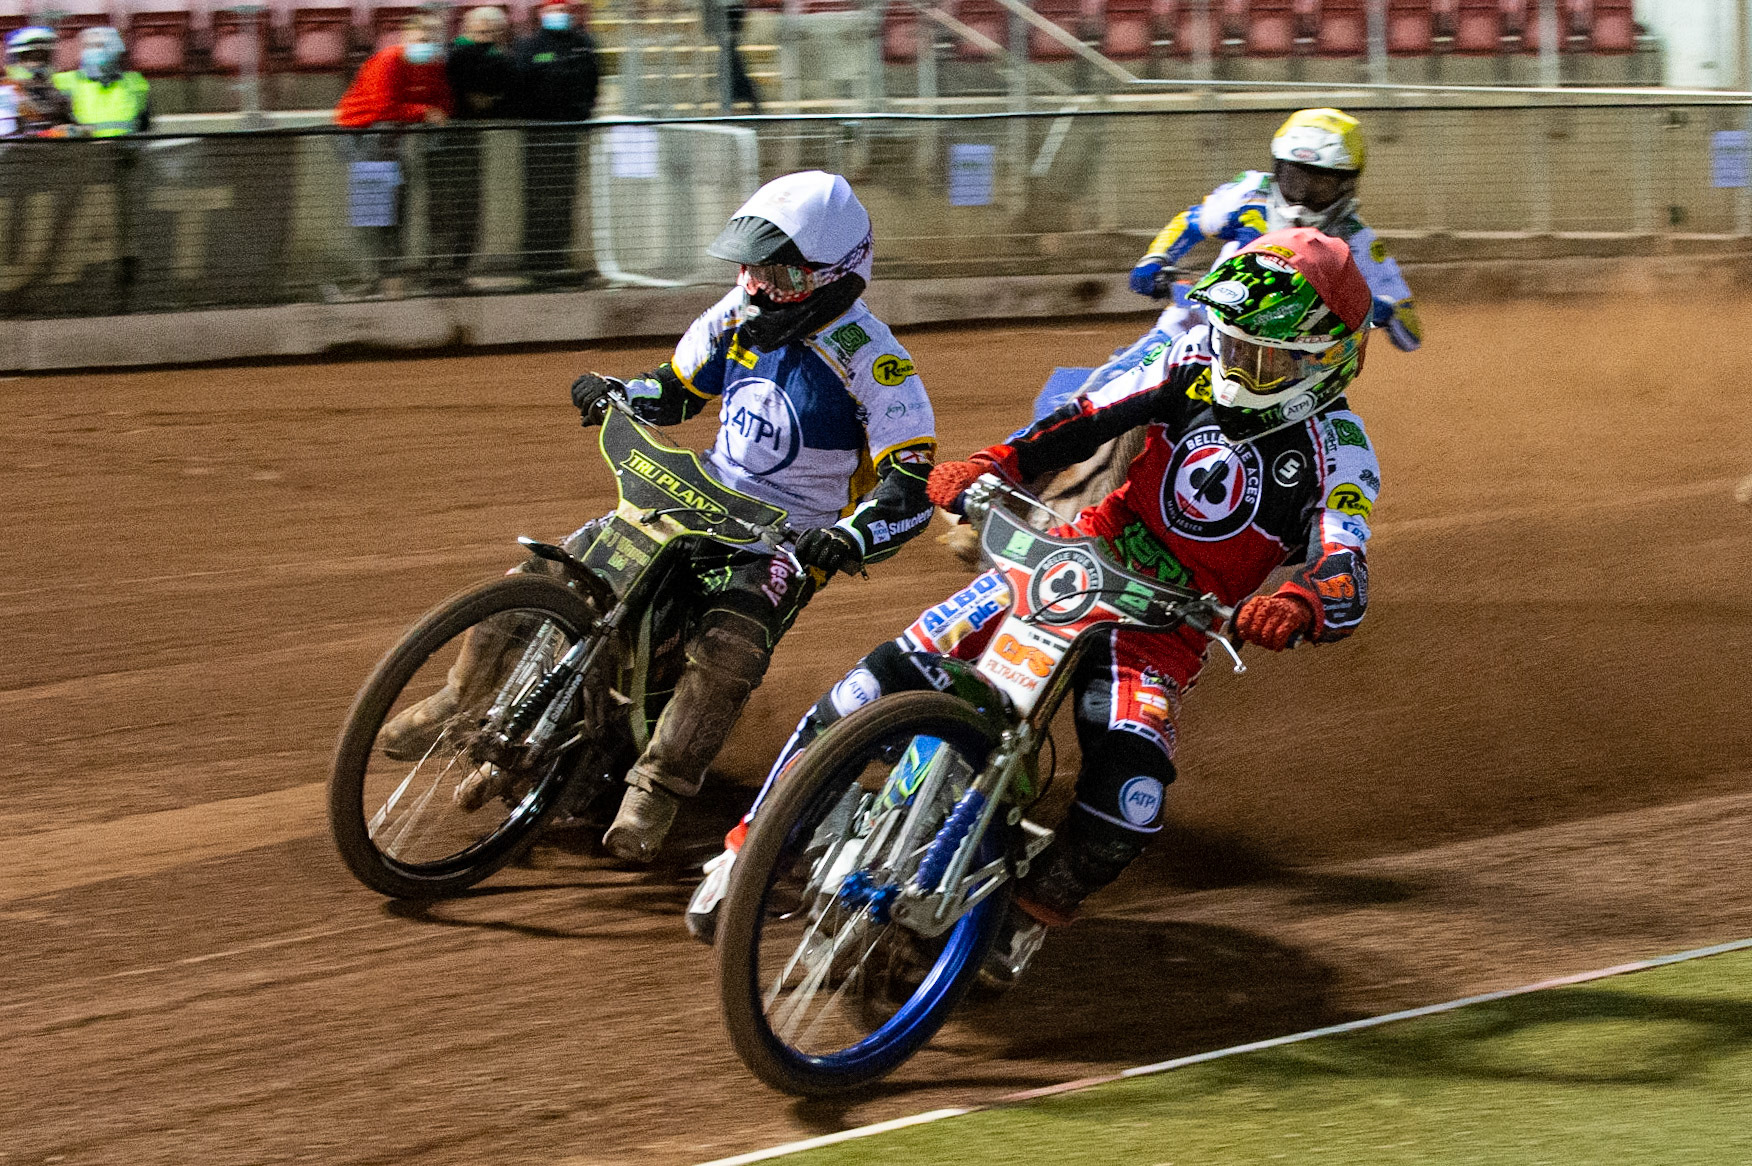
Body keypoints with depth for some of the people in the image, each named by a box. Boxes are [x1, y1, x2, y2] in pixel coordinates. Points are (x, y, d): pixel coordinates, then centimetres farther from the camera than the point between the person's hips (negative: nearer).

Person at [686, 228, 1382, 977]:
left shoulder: (1338, 451, -14)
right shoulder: (1201, 360, -1)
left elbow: (1345, 580, -27)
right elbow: (1094, 415, 2)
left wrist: (1298, 607, -51)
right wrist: (995, 464, -15)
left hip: (1164, 628, -3)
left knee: (1130, 797, -28)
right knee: (889, 677, -13)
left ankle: (1033, 913, 3)